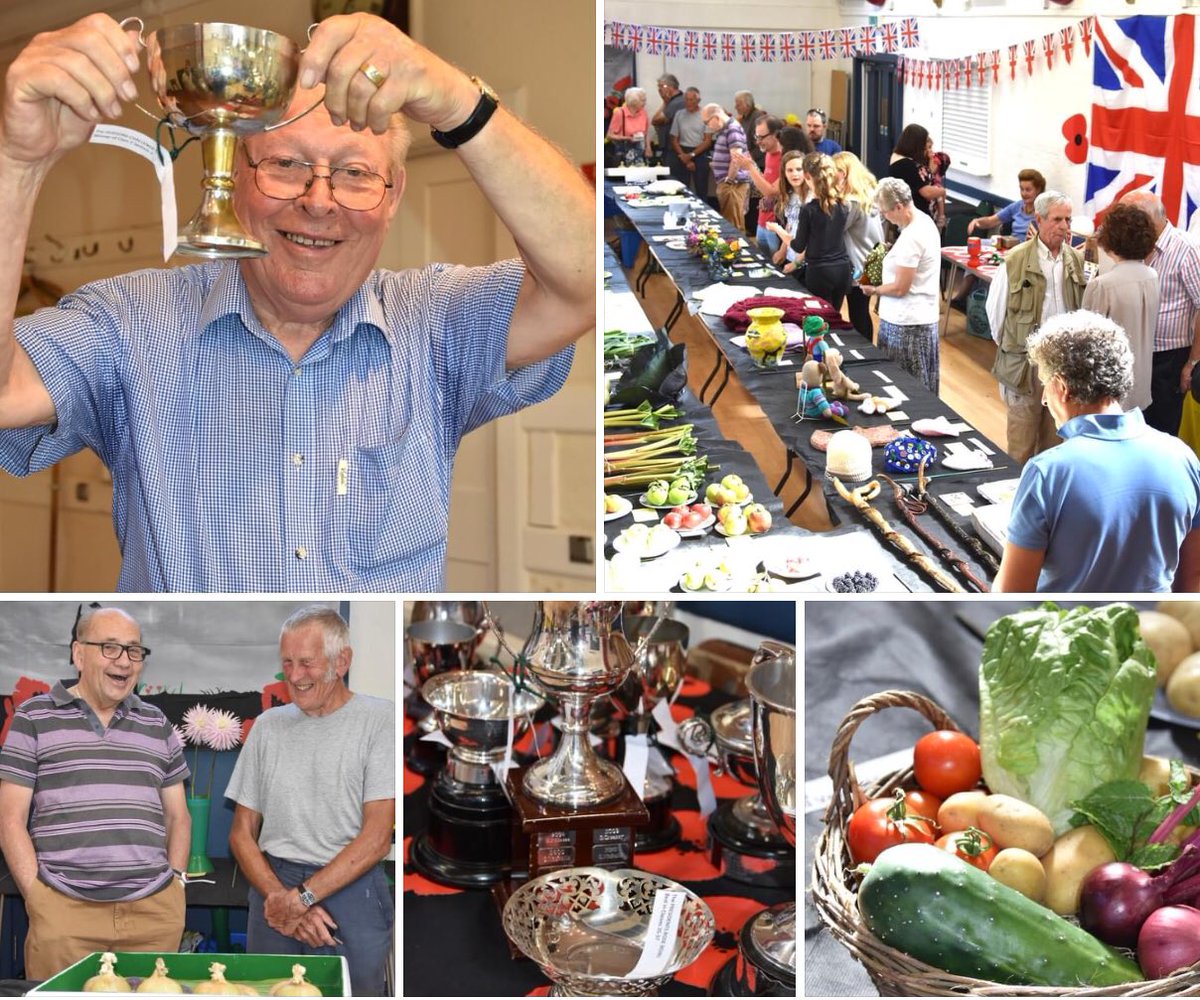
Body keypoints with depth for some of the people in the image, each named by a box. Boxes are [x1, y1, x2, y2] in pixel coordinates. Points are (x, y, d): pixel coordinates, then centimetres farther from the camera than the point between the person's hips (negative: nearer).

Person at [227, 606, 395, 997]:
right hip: (273, 889, 4)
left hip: (351, 889, -3)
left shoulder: (379, 719, -5)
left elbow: (376, 838, -10)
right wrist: (280, 898, -6)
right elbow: (241, 833, 9)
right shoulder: (268, 725, 9)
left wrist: (300, 897, -12)